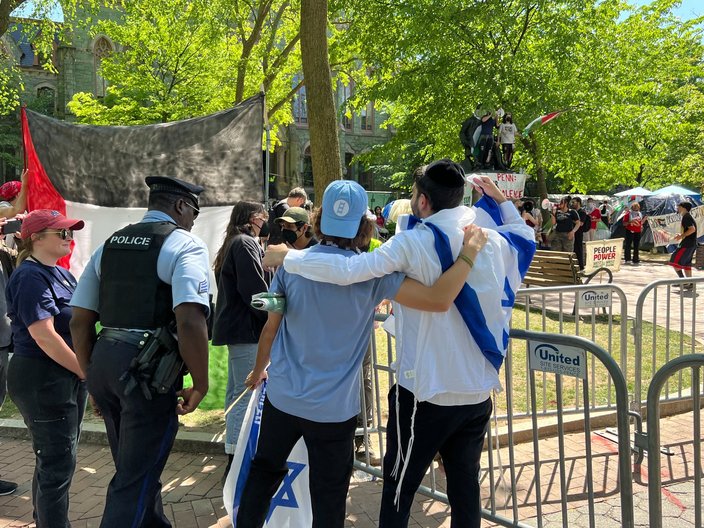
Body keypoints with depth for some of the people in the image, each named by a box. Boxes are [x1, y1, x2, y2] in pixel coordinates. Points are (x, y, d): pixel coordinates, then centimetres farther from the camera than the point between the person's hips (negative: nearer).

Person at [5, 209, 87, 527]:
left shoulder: (63, 274, 13)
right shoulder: (30, 278, -16)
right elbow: (44, 336, -23)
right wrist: (84, 370, -16)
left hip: (69, 376, 9)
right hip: (43, 381, -9)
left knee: (53, 461, 19)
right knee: (57, 464, -3)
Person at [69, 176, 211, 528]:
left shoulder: (109, 244, 13)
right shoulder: (185, 245, -8)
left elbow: (80, 321, 12)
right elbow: (190, 321, -22)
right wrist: (200, 385, -11)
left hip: (103, 362, 8)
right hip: (149, 372, -7)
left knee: (135, 466, 26)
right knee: (135, 481, 5)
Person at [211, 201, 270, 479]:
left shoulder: (233, 244, 19)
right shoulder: (246, 244, -13)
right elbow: (255, 290, -19)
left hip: (234, 326, 11)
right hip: (247, 329, -11)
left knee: (235, 393, 14)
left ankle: (234, 454, 23)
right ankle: (235, 460, -6)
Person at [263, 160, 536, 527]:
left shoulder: (416, 242, -15)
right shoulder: (495, 242, 1)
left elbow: (347, 270, -24)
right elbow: (525, 238, 25)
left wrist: (287, 258, -11)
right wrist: (501, 200, 25)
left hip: (426, 392, -5)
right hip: (478, 392, 5)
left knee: (398, 492, 10)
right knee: (465, 488, 17)